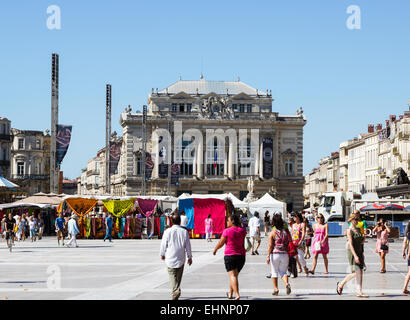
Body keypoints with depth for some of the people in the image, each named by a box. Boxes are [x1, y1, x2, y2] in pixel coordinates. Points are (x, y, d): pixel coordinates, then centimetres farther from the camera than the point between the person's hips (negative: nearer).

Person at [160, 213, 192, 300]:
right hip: (181, 259, 2)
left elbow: (163, 244, -1)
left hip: (170, 258, -2)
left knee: (172, 275, 0)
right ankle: (176, 293, 22)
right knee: (179, 276, 15)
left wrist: (162, 254, 16)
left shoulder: (168, 231, -9)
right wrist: (189, 257, 13)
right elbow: (188, 246, 2)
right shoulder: (184, 231, -4)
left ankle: (176, 291, -21)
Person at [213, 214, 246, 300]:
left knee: (232, 276, -9)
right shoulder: (242, 231, 4)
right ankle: (230, 294, 32)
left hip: (230, 255, -5)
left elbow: (221, 243, -1)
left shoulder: (227, 231, -9)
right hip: (241, 256, 5)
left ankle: (237, 295, -25)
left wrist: (215, 249, 17)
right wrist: (239, 223, 24)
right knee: (234, 275, 20)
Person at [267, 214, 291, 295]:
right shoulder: (286, 231, 3)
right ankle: (287, 284, -15)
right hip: (285, 254, 3)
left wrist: (268, 256, -8)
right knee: (283, 271, 11)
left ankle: (276, 289, 9)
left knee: (274, 272, 10)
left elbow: (270, 245, -11)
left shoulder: (272, 232, -7)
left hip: (275, 254, -3)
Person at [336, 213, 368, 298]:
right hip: (352, 253, -8)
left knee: (360, 273, 2)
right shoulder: (349, 231, -11)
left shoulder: (358, 229, 13)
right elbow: (351, 244, -18)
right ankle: (341, 284, 10)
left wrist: (363, 238, 4)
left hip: (359, 252, 8)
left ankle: (359, 292, 3)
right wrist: (355, 256, -24)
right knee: (356, 273, -10)